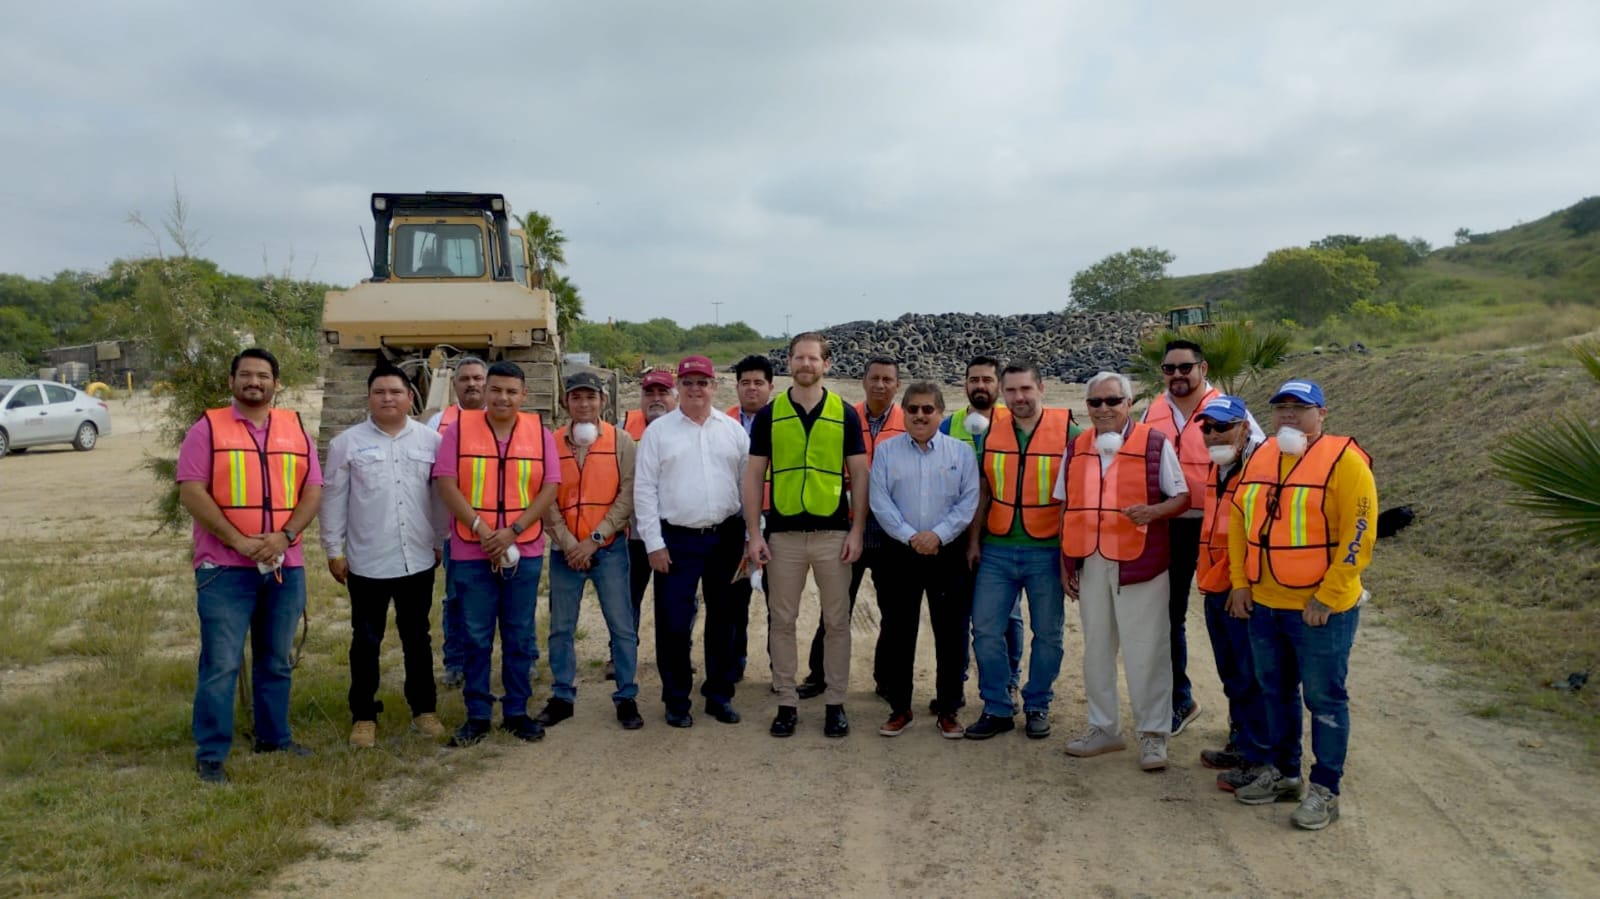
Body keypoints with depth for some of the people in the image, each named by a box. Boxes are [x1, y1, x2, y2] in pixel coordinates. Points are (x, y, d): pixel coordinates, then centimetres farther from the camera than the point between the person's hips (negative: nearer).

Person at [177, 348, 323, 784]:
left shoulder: (296, 429, 10)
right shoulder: (207, 428, -1)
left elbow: (313, 490, 5)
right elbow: (191, 492, -8)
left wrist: (285, 536, -11)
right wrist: (237, 540, -16)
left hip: (285, 565, 4)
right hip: (224, 567, -4)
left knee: (277, 661, 14)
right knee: (220, 664, -2)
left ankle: (274, 737, 28)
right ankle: (210, 754, 7)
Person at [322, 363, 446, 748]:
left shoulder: (431, 439, 4)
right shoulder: (347, 442, -1)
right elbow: (334, 500, 1)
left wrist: (441, 541, 7)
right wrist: (334, 550, -1)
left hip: (418, 559, 2)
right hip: (366, 562, -1)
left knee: (417, 638, 13)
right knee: (366, 641, 7)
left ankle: (424, 709, 24)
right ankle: (364, 716, 19)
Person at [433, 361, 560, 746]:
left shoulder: (540, 432, 3)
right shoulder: (459, 428, -1)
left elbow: (550, 488, -2)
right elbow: (445, 483, -6)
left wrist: (512, 530, -13)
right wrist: (480, 529, -16)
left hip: (524, 552, 1)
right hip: (471, 552, -1)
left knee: (519, 636, 9)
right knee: (477, 637, 6)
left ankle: (516, 712, 20)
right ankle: (477, 715, 16)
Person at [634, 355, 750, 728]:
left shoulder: (733, 430, 5)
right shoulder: (658, 431, 0)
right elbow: (644, 489, -2)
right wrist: (654, 543, -7)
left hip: (725, 536, 2)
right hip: (677, 539, -2)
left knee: (723, 619, 11)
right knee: (673, 623, 2)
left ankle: (719, 695, 25)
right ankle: (676, 699, 17)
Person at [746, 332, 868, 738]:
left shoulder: (845, 413, 2)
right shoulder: (769, 414, 3)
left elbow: (860, 475, 3)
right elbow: (753, 476, 3)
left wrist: (857, 531, -4)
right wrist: (754, 534, -4)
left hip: (833, 533, 0)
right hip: (783, 533, 1)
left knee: (836, 622, 6)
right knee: (782, 621, 7)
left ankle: (835, 703, 18)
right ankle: (787, 702, 19)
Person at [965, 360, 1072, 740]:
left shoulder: (1068, 432, -5)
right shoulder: (990, 434, 5)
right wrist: (974, 540, 8)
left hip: (1047, 552, -3)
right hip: (996, 551, 3)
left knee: (1048, 635, 9)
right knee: (985, 631, 2)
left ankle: (1037, 706, 26)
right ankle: (996, 709, 16)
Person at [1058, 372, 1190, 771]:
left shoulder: (1155, 444, -4)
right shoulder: (1076, 448, 10)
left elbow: (1182, 497, -1)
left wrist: (1152, 511, -22)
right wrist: (1065, 562, 9)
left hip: (1139, 562, -5)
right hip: (1089, 562, 5)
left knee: (1146, 652, 1)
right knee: (1096, 649, 13)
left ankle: (1153, 735, 14)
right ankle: (1103, 728, 27)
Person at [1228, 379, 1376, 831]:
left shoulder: (1344, 461, -11)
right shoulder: (1261, 458, 8)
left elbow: (1358, 536, -15)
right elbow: (1239, 521, 13)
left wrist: (1326, 597, -17)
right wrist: (1240, 582, 5)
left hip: (1320, 610, -6)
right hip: (1264, 606, 7)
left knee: (1324, 700, 5)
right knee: (1276, 692, 18)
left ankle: (1325, 791, 17)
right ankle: (1282, 773, 34)